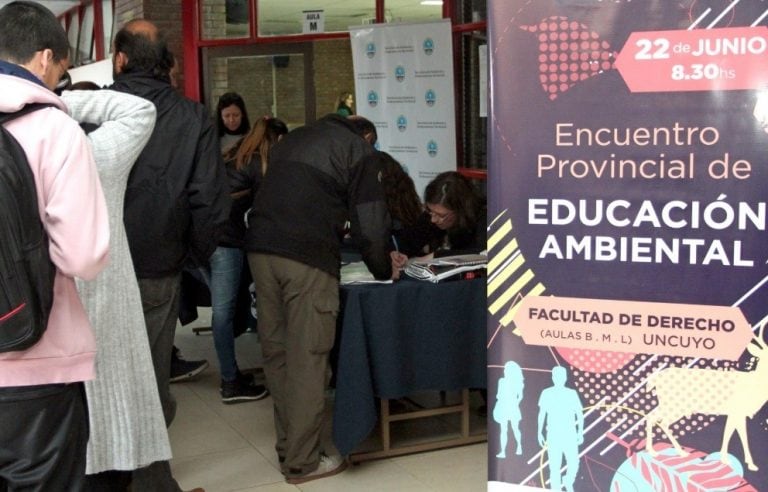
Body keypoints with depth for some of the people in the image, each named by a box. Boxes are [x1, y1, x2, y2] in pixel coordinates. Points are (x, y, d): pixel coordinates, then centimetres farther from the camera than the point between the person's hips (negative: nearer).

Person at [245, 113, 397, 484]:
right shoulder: (357, 149, 8)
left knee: (277, 352, 13)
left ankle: (288, 446, 22)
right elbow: (369, 220, 2)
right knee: (307, 359, 0)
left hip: (260, 248, 6)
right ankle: (302, 461, 6)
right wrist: (384, 270, 16)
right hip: (307, 256, -6)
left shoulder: (292, 139, 27)